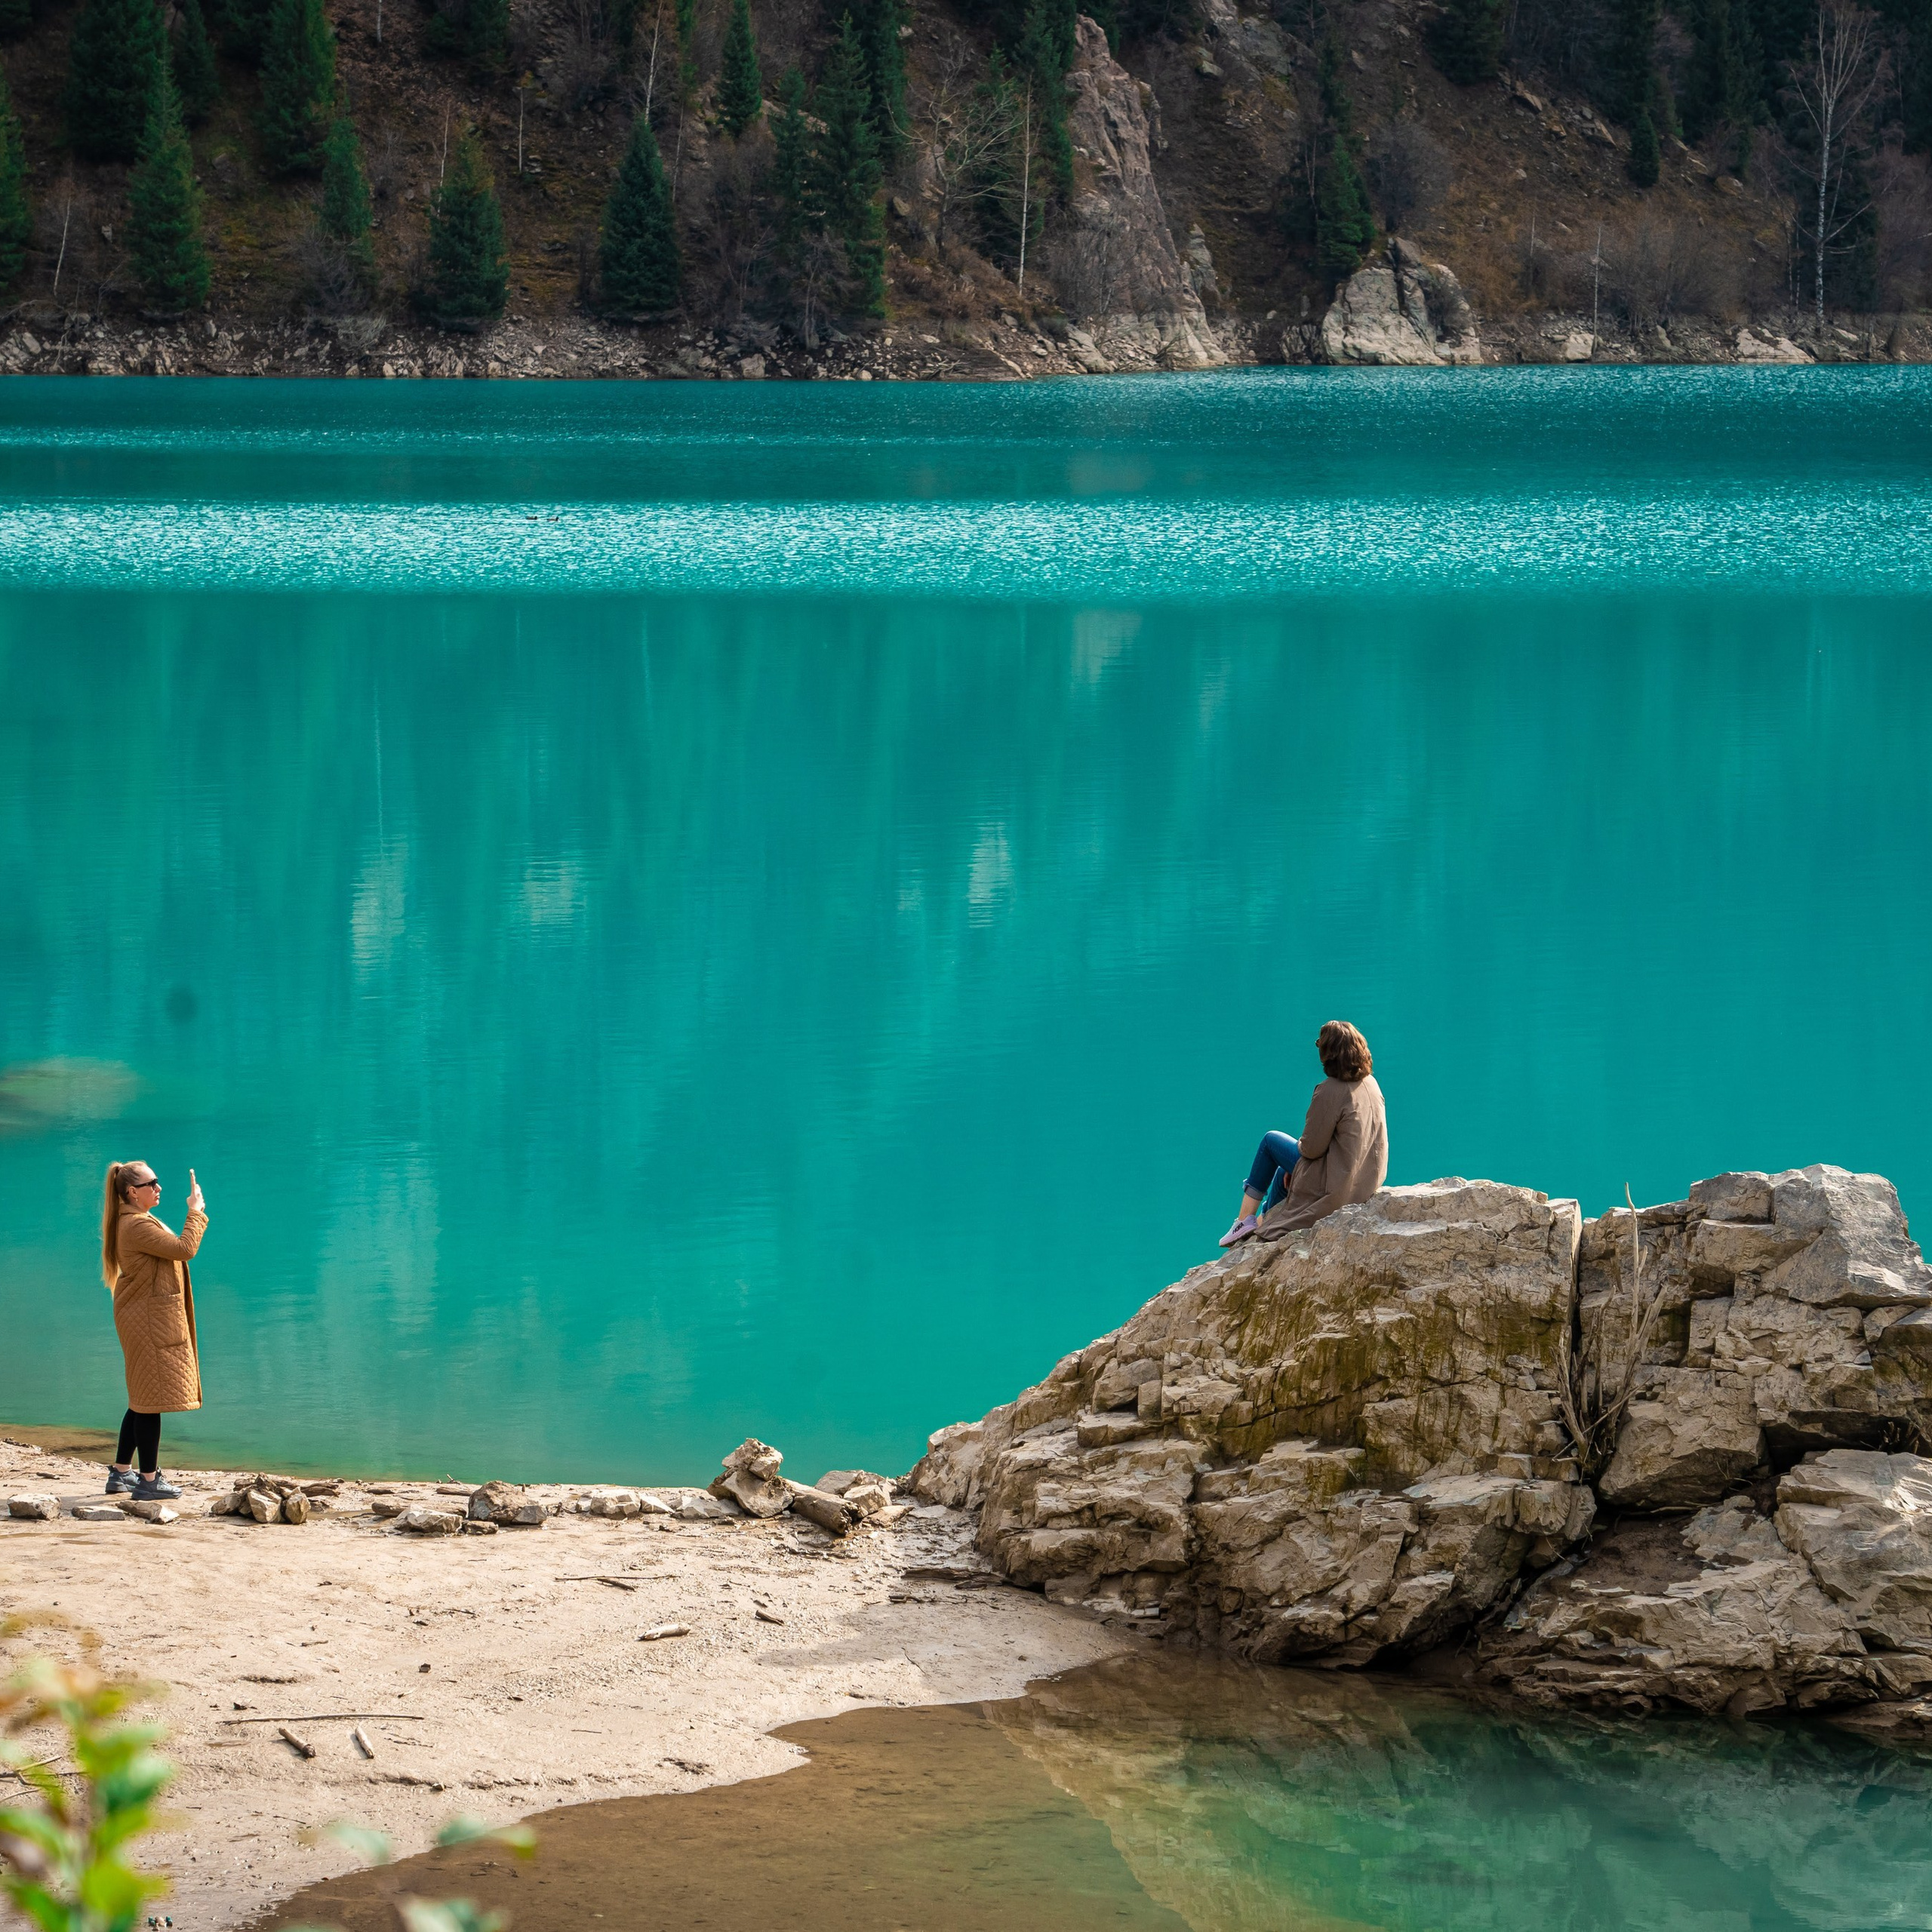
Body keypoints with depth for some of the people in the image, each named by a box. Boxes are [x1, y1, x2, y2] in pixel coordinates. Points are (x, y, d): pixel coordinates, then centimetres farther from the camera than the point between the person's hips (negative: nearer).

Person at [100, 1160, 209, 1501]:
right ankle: (149, 1482, -6)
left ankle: (120, 1474, 21)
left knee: (143, 1401, 15)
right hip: (149, 1321, -11)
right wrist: (196, 1213, -13)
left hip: (149, 1319, 11)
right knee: (152, 1399, -8)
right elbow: (184, 1249, -22)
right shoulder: (137, 1225, -18)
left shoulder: (133, 1222, 17)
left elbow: (172, 1248, 24)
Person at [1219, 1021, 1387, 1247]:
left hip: (1337, 1184, -8)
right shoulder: (1370, 1083, 3)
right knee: (1286, 1171, 32)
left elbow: (1312, 1148, -19)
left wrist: (1301, 1145, 5)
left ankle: (1245, 1220, 23)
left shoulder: (1330, 1091, -22)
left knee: (1271, 1141, 15)